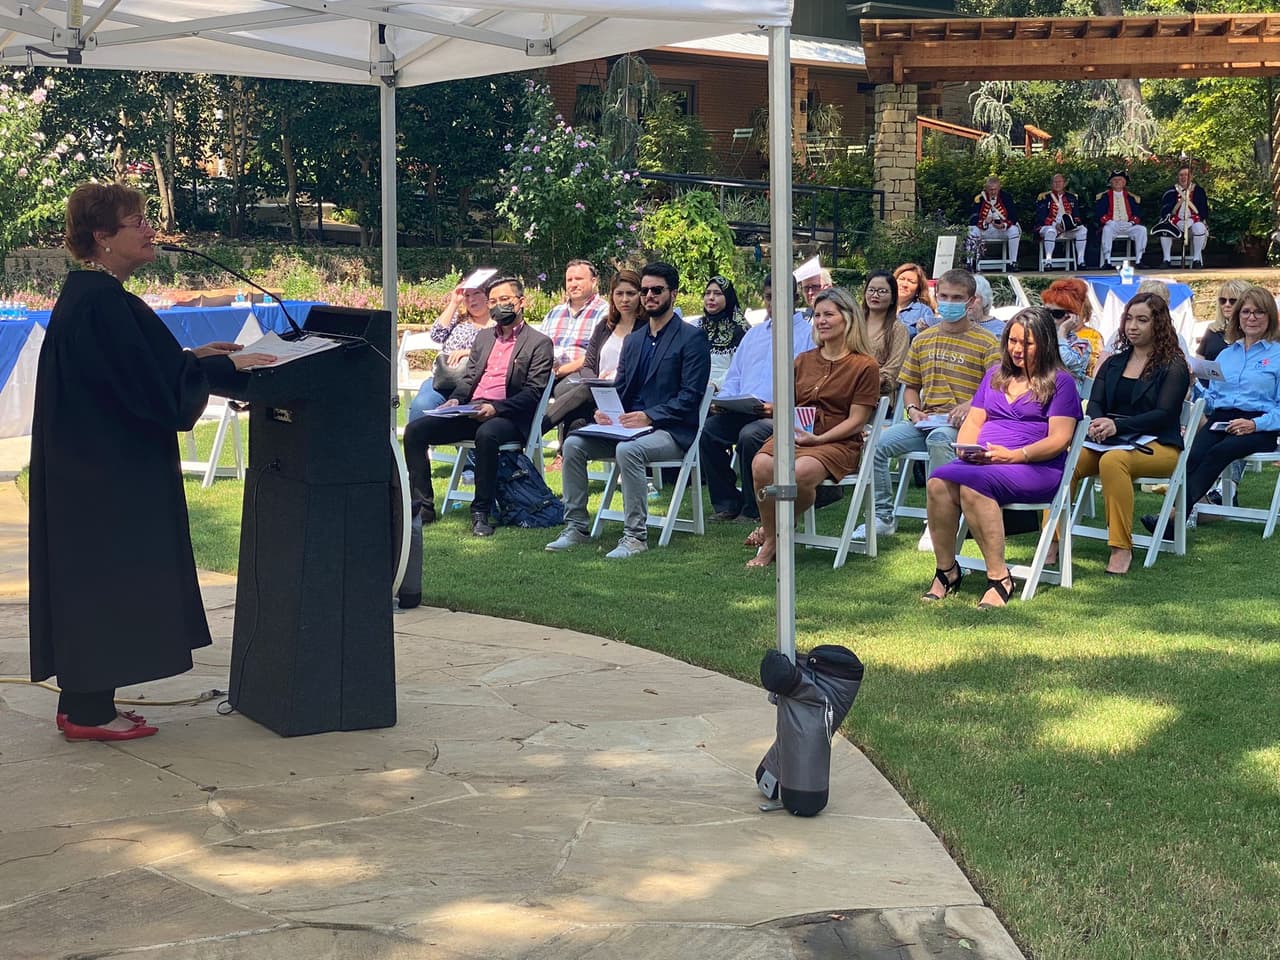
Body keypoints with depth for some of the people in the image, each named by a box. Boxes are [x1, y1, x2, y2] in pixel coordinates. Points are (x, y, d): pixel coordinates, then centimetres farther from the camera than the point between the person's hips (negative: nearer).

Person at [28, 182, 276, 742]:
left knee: (95, 579, 14)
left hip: (92, 461, 10)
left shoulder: (91, 295, 11)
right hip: (105, 469, -10)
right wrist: (224, 367, -14)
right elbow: (148, 384, -22)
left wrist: (192, 357, 15)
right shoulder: (101, 302, -20)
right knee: (105, 576, -2)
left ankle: (84, 704, 21)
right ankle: (89, 712, 6)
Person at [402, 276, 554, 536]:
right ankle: (422, 506, -10)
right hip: (470, 412, 6)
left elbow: (533, 392, -6)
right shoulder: (484, 336, 25)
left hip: (507, 417, -6)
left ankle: (481, 513, -30)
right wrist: (456, 399, 0)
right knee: (415, 430, -14)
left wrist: (495, 408, -19)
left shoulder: (539, 343, 4)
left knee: (486, 434, -41)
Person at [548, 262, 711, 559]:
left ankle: (635, 536, -28)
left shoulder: (691, 338, -3)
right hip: (627, 425, 7)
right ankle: (575, 528, -7)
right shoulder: (634, 340, 20)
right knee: (573, 443, -14)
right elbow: (619, 387, 18)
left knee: (628, 449, -36)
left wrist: (650, 417, -22)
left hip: (670, 431, -7)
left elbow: (690, 397, -11)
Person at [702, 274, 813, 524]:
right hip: (740, 412, 6)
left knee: (750, 435, -35)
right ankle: (727, 504, -9)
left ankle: (754, 510, -18)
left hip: (782, 415, -6)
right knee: (707, 430, -21)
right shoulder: (754, 334, 28)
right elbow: (734, 376, 26)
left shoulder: (807, 334, 6)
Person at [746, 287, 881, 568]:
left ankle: (777, 531, -8)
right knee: (761, 465, -30)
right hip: (794, 436, 4)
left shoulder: (865, 365, 2)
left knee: (801, 472, -37)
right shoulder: (803, 360, 18)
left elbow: (856, 420, -3)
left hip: (838, 443, -4)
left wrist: (818, 439, -14)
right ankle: (770, 540, -14)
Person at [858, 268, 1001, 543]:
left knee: (939, 439, -40)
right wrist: (913, 410, 2)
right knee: (876, 442, -18)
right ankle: (883, 517, -4)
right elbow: (910, 386, 23)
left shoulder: (986, 343, 2)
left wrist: (972, 404, -23)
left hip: (962, 425, -5)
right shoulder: (923, 340, 17)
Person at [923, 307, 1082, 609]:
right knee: (939, 481, -29)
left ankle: (999, 578, -30)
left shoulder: (1060, 382, 7)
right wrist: (966, 448, -2)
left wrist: (1013, 455, -17)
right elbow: (973, 421, 22)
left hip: (1036, 468, -5)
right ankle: (945, 570, -19)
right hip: (981, 463, 5)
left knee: (973, 484, -37)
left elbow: (1059, 439, -4)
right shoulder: (995, 375, 25)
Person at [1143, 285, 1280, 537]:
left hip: (1258, 427, -4)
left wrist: (1255, 424, -17)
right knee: (1195, 455, -29)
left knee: (1218, 452, -34)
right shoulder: (1225, 354, 25)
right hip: (1218, 420, 4)